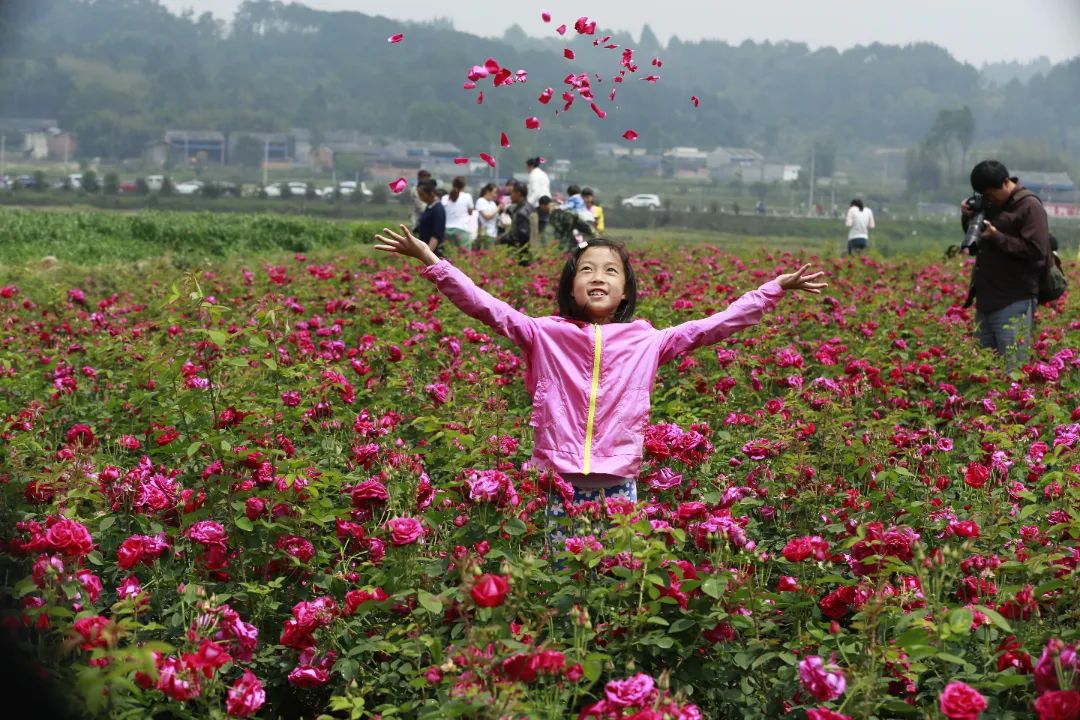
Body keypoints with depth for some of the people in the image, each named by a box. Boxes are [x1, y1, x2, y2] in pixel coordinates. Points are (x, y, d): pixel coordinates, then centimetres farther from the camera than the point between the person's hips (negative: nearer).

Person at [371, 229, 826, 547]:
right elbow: (486, 307, -5)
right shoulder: (544, 335, 1)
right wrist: (429, 261, -13)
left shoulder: (646, 341, 3)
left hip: (619, 489, 1)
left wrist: (776, 288, 2)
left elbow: (715, 326, 5)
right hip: (556, 487, -1)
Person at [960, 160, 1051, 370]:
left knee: (1013, 369, -9)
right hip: (986, 300, 8)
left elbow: (1036, 250, -18)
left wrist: (996, 236, -17)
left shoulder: (1029, 206, -9)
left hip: (1014, 303, -8)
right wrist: (968, 217, 4)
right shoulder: (989, 204, 14)